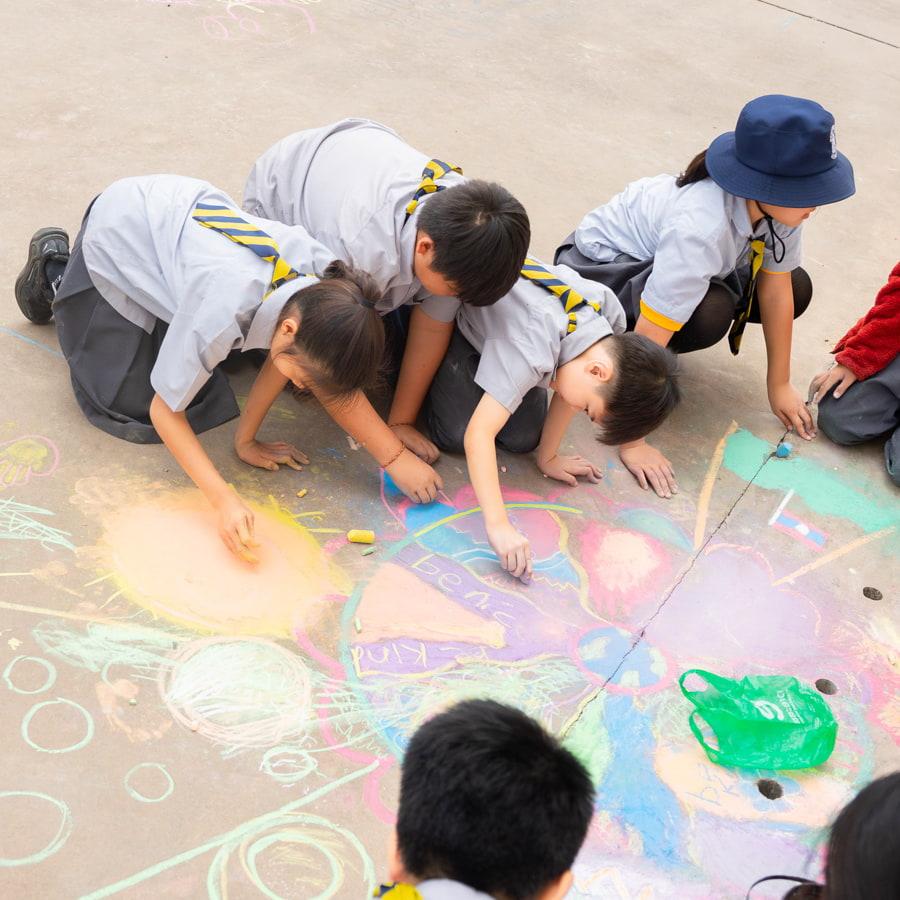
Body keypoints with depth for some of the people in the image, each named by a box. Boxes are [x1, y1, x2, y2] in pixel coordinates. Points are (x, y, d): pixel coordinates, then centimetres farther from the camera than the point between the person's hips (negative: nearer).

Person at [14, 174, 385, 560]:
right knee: (128, 398, 1)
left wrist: (245, 439, -9)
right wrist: (225, 502, -37)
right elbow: (164, 410, -30)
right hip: (118, 234, -5)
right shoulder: (224, 312, -44)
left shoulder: (328, 281, -28)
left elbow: (276, 356, -9)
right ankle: (53, 269, 21)